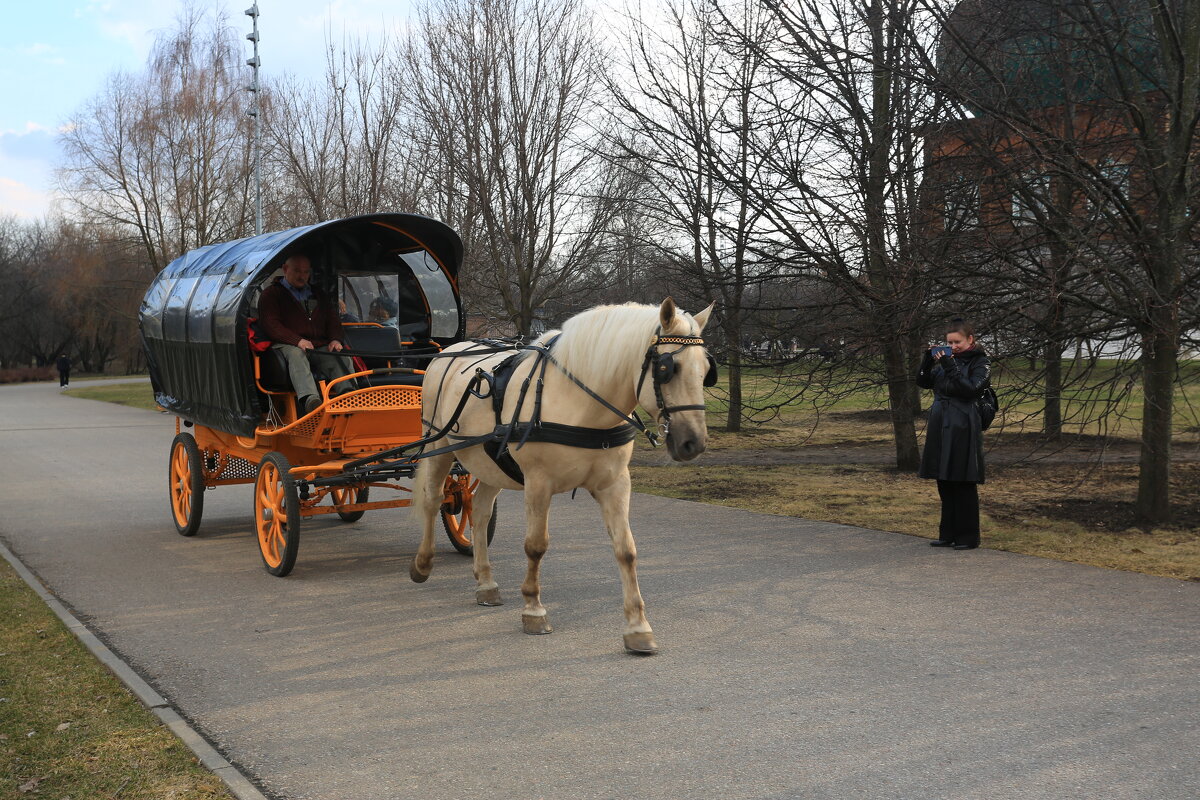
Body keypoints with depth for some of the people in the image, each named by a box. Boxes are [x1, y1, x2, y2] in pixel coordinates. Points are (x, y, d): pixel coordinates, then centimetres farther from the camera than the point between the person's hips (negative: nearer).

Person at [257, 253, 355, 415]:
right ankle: (310, 399, -63)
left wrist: (335, 340, 2)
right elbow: (270, 324, -3)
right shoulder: (271, 294, 11)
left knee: (341, 358, -26)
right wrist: (297, 341, -17)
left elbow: (333, 321, 27)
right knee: (296, 355, -40)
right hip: (286, 345, -5)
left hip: (319, 346, 5)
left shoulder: (318, 296, 30)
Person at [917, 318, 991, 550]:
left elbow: (971, 388, -17)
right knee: (944, 483, 10)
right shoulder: (946, 359, 14)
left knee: (963, 484, -2)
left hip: (963, 429, -6)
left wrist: (950, 367, -19)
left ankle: (968, 537, 6)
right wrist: (928, 359, -3)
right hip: (940, 427, 6)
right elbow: (923, 382, 11)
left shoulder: (980, 363, -2)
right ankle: (948, 534, 19)